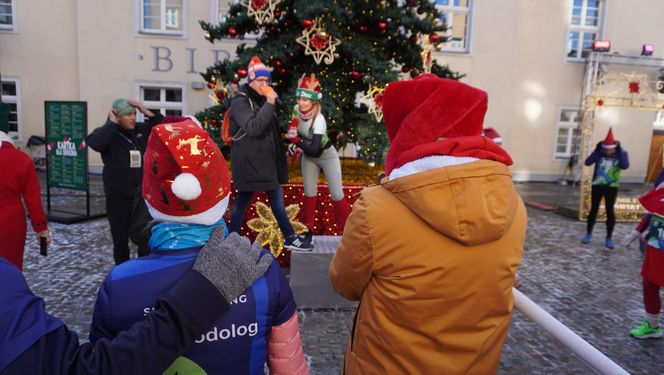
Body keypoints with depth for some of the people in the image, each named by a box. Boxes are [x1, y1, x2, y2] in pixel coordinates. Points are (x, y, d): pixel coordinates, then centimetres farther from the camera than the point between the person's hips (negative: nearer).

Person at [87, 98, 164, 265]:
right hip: (118, 199, -4)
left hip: (142, 196, 4)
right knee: (121, 241, 10)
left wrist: (145, 110, -5)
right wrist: (112, 123, -20)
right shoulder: (108, 134, -10)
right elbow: (94, 142, -31)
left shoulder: (141, 130, 4)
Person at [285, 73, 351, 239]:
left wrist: (295, 140, -31)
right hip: (308, 157, 5)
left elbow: (315, 149, -39)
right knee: (309, 193, 1)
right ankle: (309, 230, 14)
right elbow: (290, 129, 6)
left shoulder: (319, 119, -34)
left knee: (337, 195, -3)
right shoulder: (296, 110, -17)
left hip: (327, 156, -5)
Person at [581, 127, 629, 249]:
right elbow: (588, 162, -18)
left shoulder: (621, 153, -6)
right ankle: (588, 234, 21)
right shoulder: (599, 152, -5)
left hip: (612, 187, -1)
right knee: (593, 210, 7)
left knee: (610, 212, 1)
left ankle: (609, 238, 13)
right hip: (597, 185, 1)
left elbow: (625, 166, -24)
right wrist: (597, 150, -22)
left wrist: (619, 151, -24)